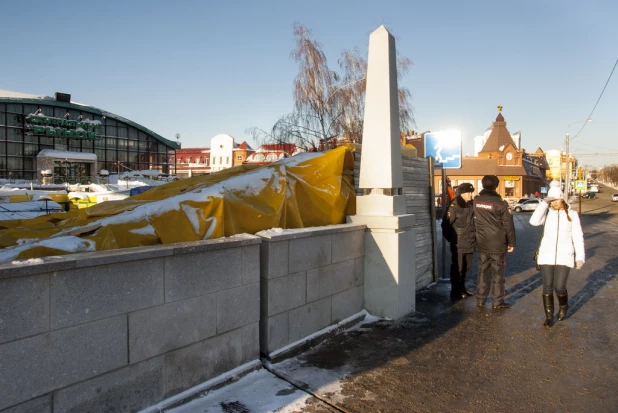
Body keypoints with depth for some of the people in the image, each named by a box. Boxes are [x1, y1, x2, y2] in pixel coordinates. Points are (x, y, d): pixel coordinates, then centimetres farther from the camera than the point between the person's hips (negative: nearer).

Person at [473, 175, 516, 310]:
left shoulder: (476, 201, -2)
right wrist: (511, 243, 0)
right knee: (498, 273, 8)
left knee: (483, 272, 12)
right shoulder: (501, 203, -13)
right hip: (498, 244, -3)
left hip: (482, 244, 4)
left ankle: (480, 301, 17)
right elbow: (508, 225, -9)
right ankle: (498, 302, 16)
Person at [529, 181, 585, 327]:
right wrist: (544, 202, -16)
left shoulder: (572, 214, 2)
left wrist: (580, 257, -4)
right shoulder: (546, 212, 1)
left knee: (559, 287, -5)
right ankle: (549, 316, 18)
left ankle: (563, 306, 28)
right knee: (547, 287, 3)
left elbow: (577, 237, 2)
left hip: (564, 256, -1)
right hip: (546, 255, 1)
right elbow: (534, 221, -20)